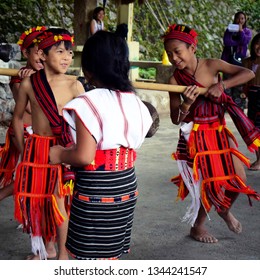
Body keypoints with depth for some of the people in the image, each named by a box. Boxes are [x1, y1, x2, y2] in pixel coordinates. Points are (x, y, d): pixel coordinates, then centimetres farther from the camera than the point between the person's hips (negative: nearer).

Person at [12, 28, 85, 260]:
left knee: (58, 201, 3)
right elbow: (18, 118, 8)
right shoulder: (29, 83, -4)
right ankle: (41, 250, 32)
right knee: (36, 200, 12)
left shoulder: (74, 86, -10)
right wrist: (23, 150, 8)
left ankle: (62, 253, 22)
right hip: (35, 149, 2)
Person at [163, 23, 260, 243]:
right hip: (196, 136, -3)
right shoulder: (176, 80, -10)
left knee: (239, 179, 3)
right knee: (213, 184, -3)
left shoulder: (211, 65, -8)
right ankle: (197, 227, 21)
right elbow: (176, 120, -9)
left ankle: (225, 210, 34)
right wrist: (186, 103, -28)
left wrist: (221, 85, -25)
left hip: (220, 131, 3)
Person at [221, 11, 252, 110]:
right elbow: (226, 42, -10)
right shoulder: (229, 30, 8)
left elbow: (245, 41, -11)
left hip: (241, 61, 0)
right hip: (229, 60, 0)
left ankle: (239, 105, -2)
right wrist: (239, 42, -9)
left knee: (240, 83, -5)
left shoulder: (248, 31, 9)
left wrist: (241, 30, -10)